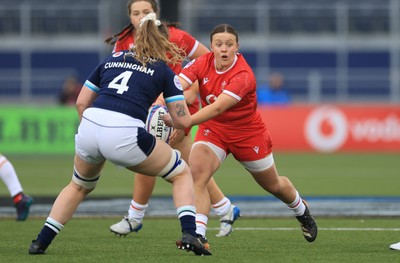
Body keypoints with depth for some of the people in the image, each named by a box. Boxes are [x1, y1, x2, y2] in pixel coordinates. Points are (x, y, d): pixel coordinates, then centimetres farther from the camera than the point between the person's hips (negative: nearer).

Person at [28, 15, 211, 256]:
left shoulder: (112, 59, 25)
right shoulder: (164, 70, 14)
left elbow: (81, 102, 23)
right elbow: (183, 120, 10)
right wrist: (165, 118, 33)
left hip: (89, 128, 4)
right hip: (125, 135, -4)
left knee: (79, 187, 34)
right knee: (182, 174, 19)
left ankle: (40, 243, 27)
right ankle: (189, 234, 0)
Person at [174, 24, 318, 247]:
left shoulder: (243, 75, -32)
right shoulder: (203, 63, -17)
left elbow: (217, 108, -44)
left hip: (248, 133, -3)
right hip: (213, 129, 3)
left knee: (273, 185, 19)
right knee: (196, 176, -25)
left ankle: (302, 210, 52)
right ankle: (197, 234, -26)